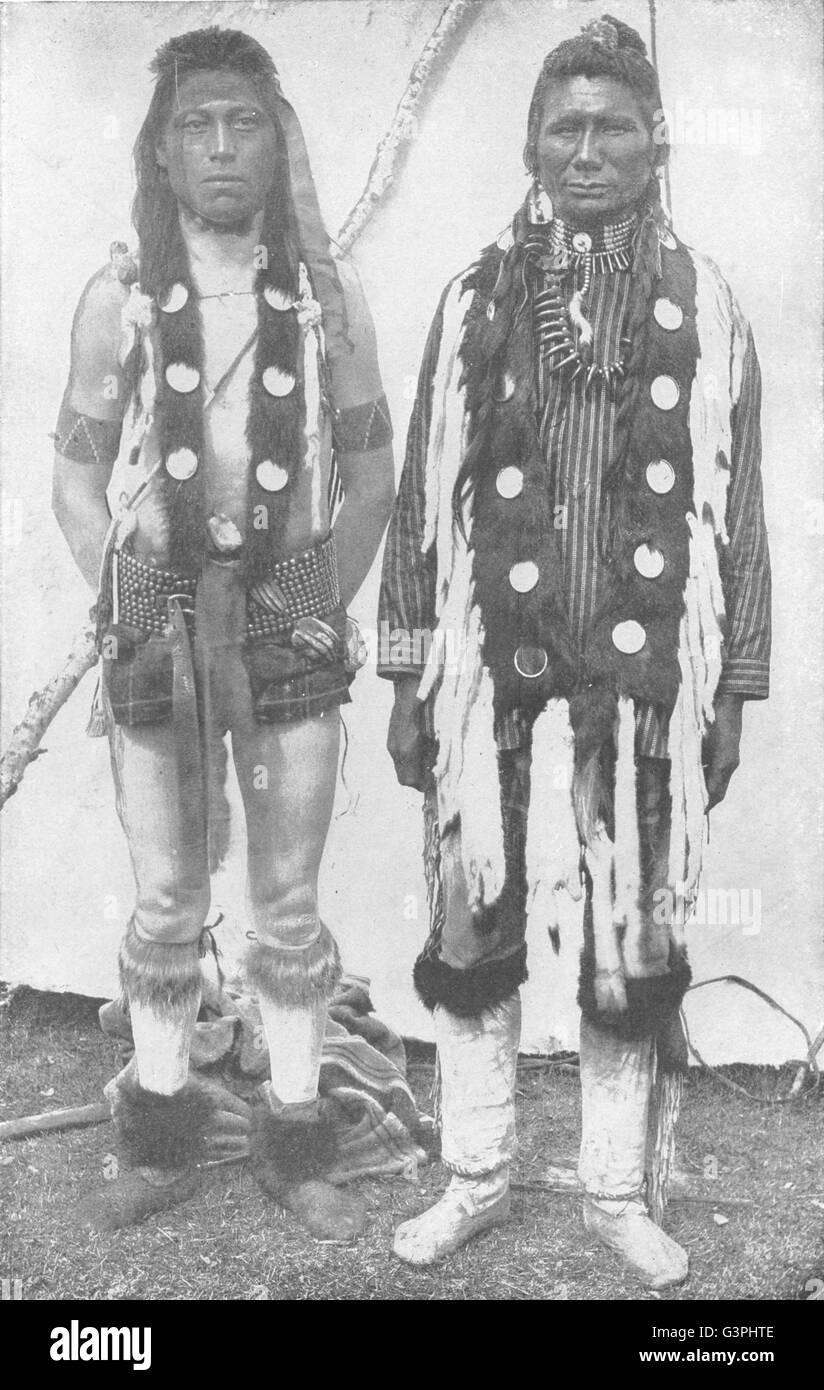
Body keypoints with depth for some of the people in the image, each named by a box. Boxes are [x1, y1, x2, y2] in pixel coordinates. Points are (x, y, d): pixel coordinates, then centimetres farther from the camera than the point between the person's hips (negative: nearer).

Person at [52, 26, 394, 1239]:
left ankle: (295, 1144, 22)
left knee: (289, 904, 6)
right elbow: (78, 470, 7)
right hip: (158, 626, 0)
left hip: (289, 624, 0)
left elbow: (371, 467, 9)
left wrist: (333, 605, -1)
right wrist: (120, 606, -3)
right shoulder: (119, 296, 2)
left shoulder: (328, 294, 3)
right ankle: (161, 1137, 26)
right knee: (165, 901, 8)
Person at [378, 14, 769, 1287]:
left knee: (637, 953, 8)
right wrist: (408, 676, 2)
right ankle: (474, 1179, 28)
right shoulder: (476, 300, 6)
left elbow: (738, 514, 5)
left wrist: (732, 693, 2)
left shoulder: (706, 308, 5)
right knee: (470, 939, 8)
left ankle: (620, 1192, 28)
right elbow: (422, 498, 6)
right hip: (493, 676, 1)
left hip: (646, 685, 0)